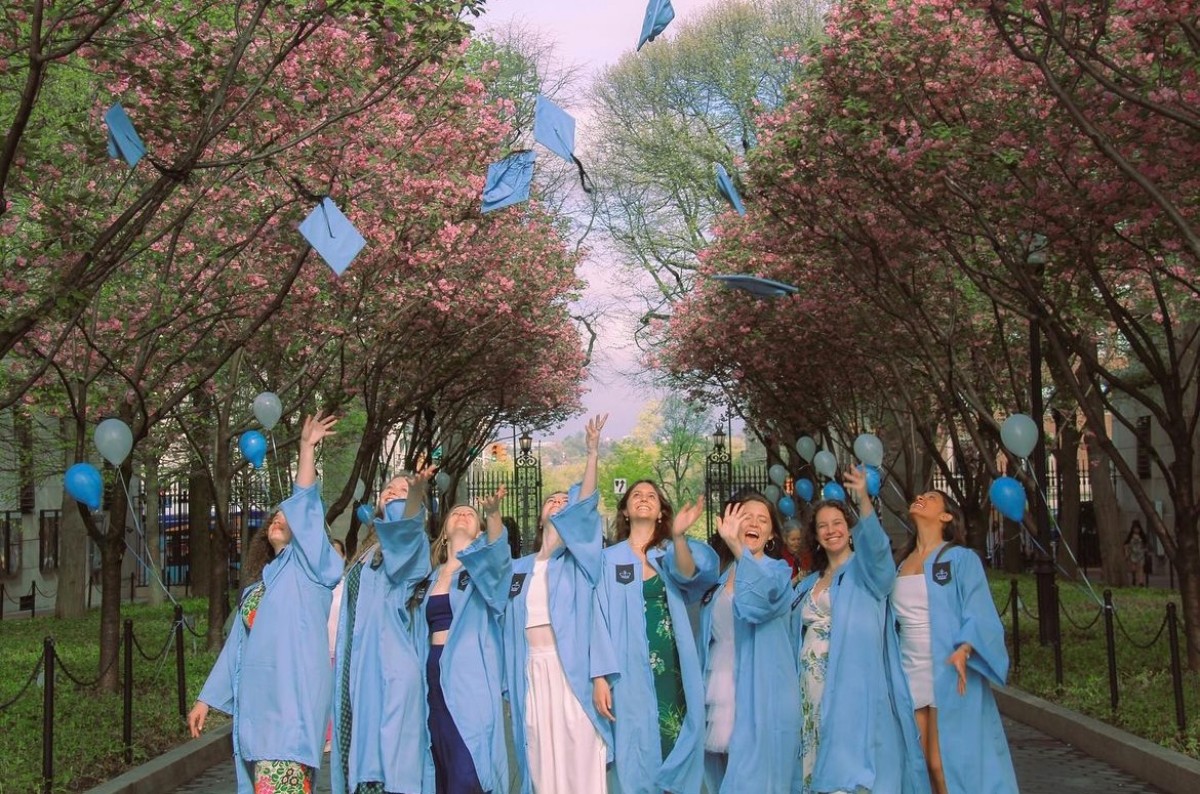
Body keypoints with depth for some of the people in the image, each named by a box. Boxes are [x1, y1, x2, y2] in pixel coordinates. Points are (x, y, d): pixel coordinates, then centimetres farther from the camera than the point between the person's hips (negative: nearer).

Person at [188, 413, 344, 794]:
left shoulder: (308, 566, 7)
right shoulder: (254, 587, 25)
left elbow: (306, 508, -5)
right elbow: (235, 646, 25)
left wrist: (307, 447, -10)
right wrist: (207, 698, 22)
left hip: (293, 696, -7)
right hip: (254, 699, 7)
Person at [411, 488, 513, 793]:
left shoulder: (485, 567, 5)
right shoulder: (430, 578, 19)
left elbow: (497, 550, -19)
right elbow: (420, 635, 19)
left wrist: (493, 512, -38)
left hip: (470, 675, -5)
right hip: (434, 674, 5)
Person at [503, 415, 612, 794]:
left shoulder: (577, 559, 5)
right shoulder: (520, 569, 16)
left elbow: (585, 508, -11)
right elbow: (511, 628, 15)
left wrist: (592, 454, -21)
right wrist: (511, 686, 8)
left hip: (571, 668, -4)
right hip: (533, 670, 4)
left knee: (579, 757, -6)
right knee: (542, 759, 6)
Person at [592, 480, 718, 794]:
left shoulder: (671, 553, 9)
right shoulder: (608, 559, 5)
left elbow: (688, 575, -14)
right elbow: (599, 618, 1)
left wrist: (679, 536, -33)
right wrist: (599, 676, -8)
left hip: (673, 670, 2)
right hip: (631, 673, -1)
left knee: (678, 748, 2)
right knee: (638, 756, -1)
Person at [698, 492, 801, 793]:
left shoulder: (778, 572, -3)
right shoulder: (718, 577, 15)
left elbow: (758, 602, -28)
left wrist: (736, 546, -40)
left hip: (760, 698, -6)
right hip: (719, 695, 6)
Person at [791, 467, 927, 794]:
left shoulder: (866, 570, 1)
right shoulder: (808, 585, 19)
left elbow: (875, 544, -22)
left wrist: (864, 499, -37)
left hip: (853, 685, -6)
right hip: (812, 685, 6)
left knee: (852, 761, -10)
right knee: (818, 761, 6)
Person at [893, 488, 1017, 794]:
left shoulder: (961, 559, -2)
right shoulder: (902, 565, 14)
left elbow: (978, 613, -10)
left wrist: (964, 650, -28)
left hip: (949, 676, -5)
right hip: (910, 675, 5)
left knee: (944, 766, -6)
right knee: (918, 767, 6)